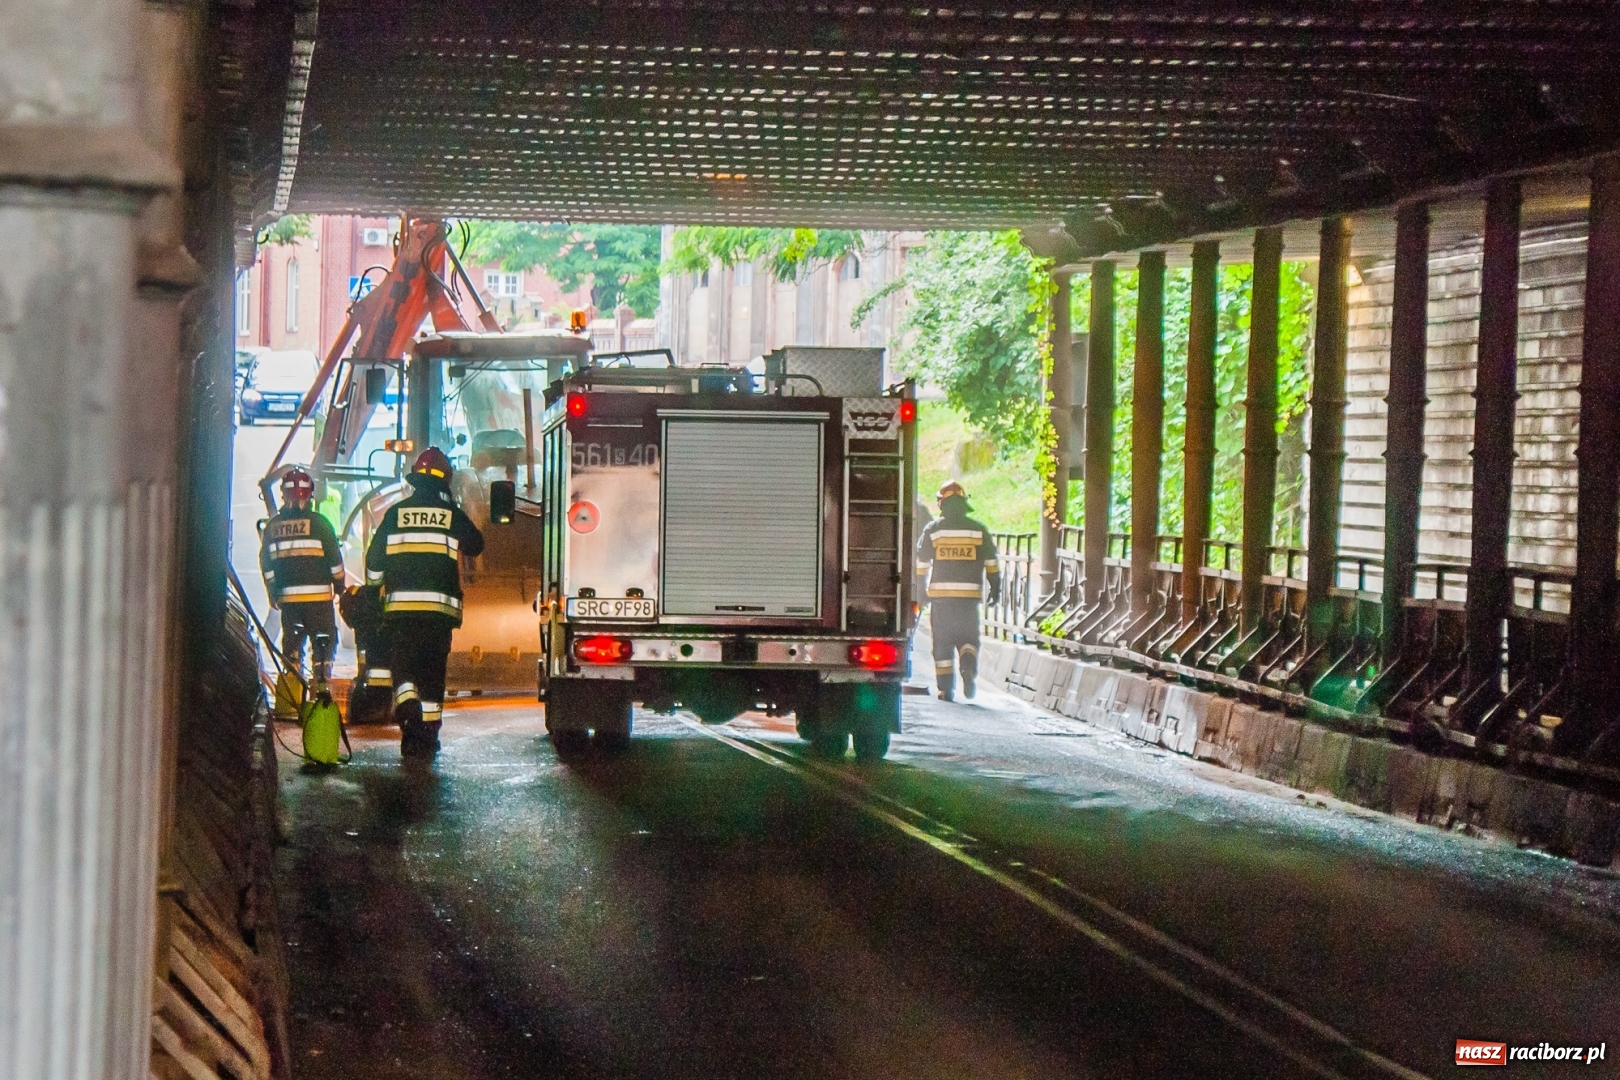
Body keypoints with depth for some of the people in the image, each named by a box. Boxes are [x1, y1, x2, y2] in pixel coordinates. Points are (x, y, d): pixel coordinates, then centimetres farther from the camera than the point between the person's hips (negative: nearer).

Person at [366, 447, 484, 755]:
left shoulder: (396, 513, 4)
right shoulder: (452, 515, 2)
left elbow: (374, 560, 7)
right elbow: (475, 546, 17)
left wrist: (375, 586, 24)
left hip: (400, 606, 0)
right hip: (440, 606, 0)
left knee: (403, 665, 5)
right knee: (433, 670, 7)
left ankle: (407, 705, -24)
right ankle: (427, 736, 7)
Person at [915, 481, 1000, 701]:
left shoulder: (933, 529, 2)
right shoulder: (978, 530, 5)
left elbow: (922, 561, 3)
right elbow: (991, 561, 5)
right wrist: (995, 588, 12)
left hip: (940, 593, -1)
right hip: (970, 593, 1)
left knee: (942, 641, 5)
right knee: (968, 637, 12)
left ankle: (946, 688, 2)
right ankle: (969, 666, -18)